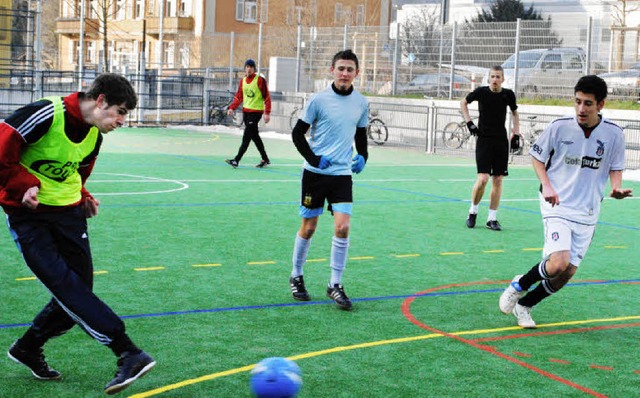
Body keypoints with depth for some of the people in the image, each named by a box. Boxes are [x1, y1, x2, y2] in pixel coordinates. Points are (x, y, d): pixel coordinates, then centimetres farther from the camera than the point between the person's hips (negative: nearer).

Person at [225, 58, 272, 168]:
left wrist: (267, 113, -16)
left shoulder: (260, 80, -10)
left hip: (256, 111, -7)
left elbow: (266, 96, -11)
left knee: (246, 137, -11)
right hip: (246, 111, 7)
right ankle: (265, 159, 24)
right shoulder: (243, 81, 10)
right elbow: (239, 97, 13)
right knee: (255, 136, 13)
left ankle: (236, 160, -13)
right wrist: (232, 108, -2)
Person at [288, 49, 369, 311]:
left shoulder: (361, 103, 4)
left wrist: (362, 157, 0)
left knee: (342, 227, -10)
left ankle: (335, 285, 2)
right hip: (315, 173, -2)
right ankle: (296, 277, 27)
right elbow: (297, 133, -3)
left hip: (342, 174, 3)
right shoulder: (319, 99, -8)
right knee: (308, 227, 6)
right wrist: (314, 158, -14)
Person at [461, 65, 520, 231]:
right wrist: (469, 122, 1)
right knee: (483, 178, -14)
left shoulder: (508, 94, 1)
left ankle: (492, 218, 12)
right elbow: (463, 102, 12)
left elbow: (514, 112, 20)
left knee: (498, 180, 3)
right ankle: (473, 211, 10)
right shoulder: (481, 92, -5)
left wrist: (516, 131, 8)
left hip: (501, 141, 3)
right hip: (484, 140, -3)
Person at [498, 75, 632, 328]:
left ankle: (524, 305, 26)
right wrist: (547, 186, -11)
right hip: (557, 206, -3)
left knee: (567, 273, 4)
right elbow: (536, 156, 4)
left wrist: (616, 187, -10)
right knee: (558, 264, -22)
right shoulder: (559, 127, -9)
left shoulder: (614, 134, -3)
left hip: (587, 213, 3)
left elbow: (615, 167, 11)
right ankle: (519, 286, 7)